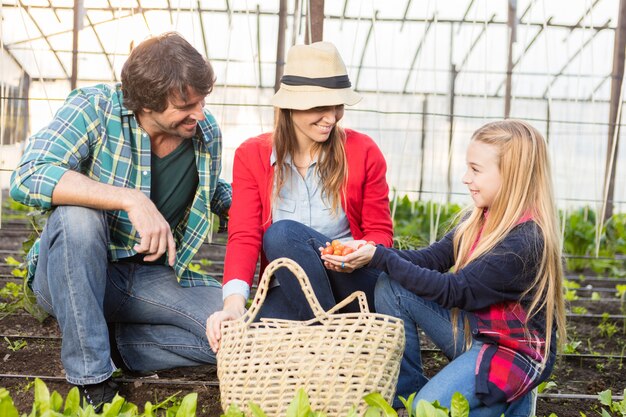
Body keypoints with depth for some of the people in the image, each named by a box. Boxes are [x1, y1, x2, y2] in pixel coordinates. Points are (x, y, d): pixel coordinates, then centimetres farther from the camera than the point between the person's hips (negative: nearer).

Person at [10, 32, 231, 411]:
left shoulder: (207, 133, -3)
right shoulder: (94, 108, -17)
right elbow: (27, 177, -32)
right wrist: (132, 200, -39)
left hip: (150, 277, 4)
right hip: (70, 278, -3)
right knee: (78, 213, -37)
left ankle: (110, 341, -4)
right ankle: (91, 376, -23)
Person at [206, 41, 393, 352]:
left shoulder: (363, 151, -1)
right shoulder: (252, 155, 0)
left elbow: (380, 232, 4)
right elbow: (244, 237, -9)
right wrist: (234, 302, -28)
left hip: (353, 285, -1)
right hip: (288, 292, 1)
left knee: (282, 233, -29)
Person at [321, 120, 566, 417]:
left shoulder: (525, 241, -27)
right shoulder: (478, 219, -1)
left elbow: (454, 291, -27)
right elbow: (432, 258, -3)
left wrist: (380, 258, -27)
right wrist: (366, 255, -17)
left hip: (514, 352, -8)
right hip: (472, 328, 8)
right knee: (391, 287, -10)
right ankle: (407, 391, 2)